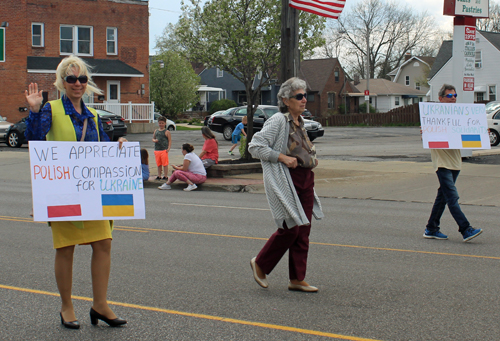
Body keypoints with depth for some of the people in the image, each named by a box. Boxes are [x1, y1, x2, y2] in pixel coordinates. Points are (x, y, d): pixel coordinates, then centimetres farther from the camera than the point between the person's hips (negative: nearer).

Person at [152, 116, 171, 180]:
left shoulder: (166, 132, -3)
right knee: (159, 164, 12)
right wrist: (154, 140, -4)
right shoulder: (156, 131, 11)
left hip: (164, 150, -5)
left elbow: (170, 140, -4)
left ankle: (165, 176, 5)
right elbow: (153, 138, 20)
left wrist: (168, 148, -14)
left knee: (165, 164, -2)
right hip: (157, 150, 5)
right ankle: (159, 175, 20)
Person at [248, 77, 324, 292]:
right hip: (285, 180, -8)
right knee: (291, 228, -9)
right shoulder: (278, 121, -11)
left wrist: (311, 159, 12)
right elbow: (255, 146, -16)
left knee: (303, 231, 6)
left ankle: (297, 279, 13)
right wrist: (282, 158, -20)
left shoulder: (299, 122, 14)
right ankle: (260, 264, 12)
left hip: (305, 179, 8)